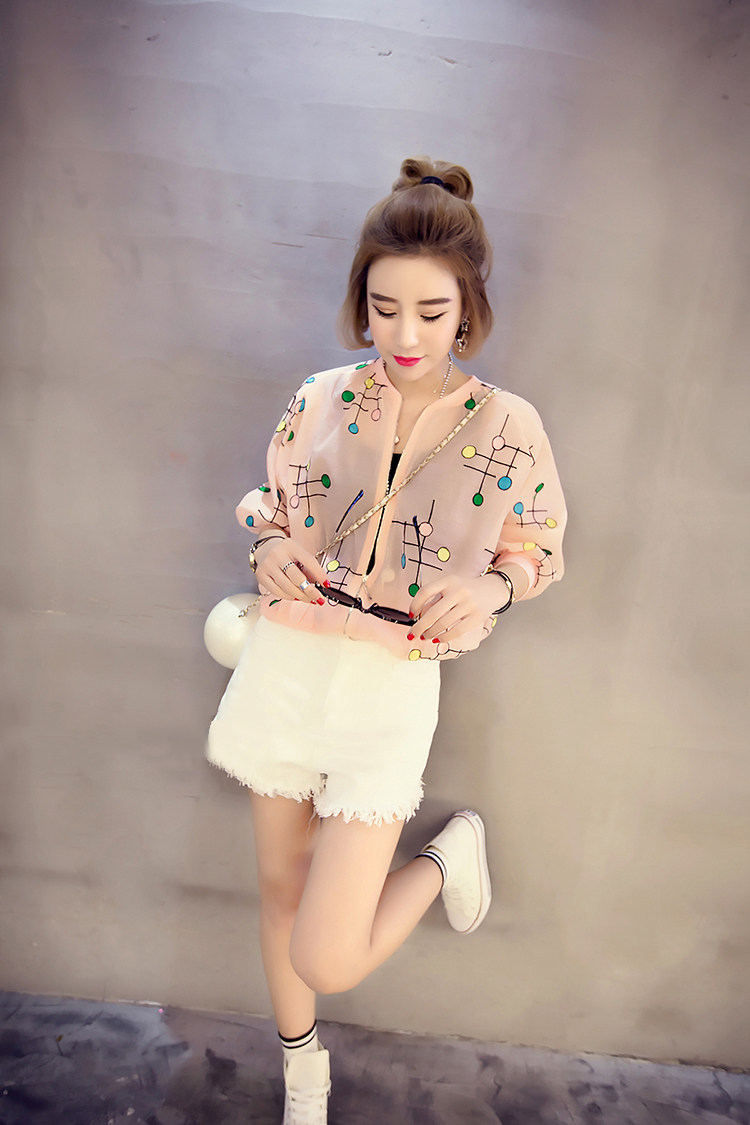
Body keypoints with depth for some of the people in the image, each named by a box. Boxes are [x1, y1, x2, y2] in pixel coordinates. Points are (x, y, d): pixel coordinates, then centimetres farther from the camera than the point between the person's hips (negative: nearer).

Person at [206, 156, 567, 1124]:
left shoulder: (507, 428, -7)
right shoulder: (319, 400, -1)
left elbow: (540, 547, 4)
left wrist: (489, 584, -17)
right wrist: (270, 548, -10)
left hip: (391, 689, -3)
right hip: (283, 666, 4)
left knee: (326, 960, -2)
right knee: (280, 883, 20)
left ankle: (448, 855, 28)